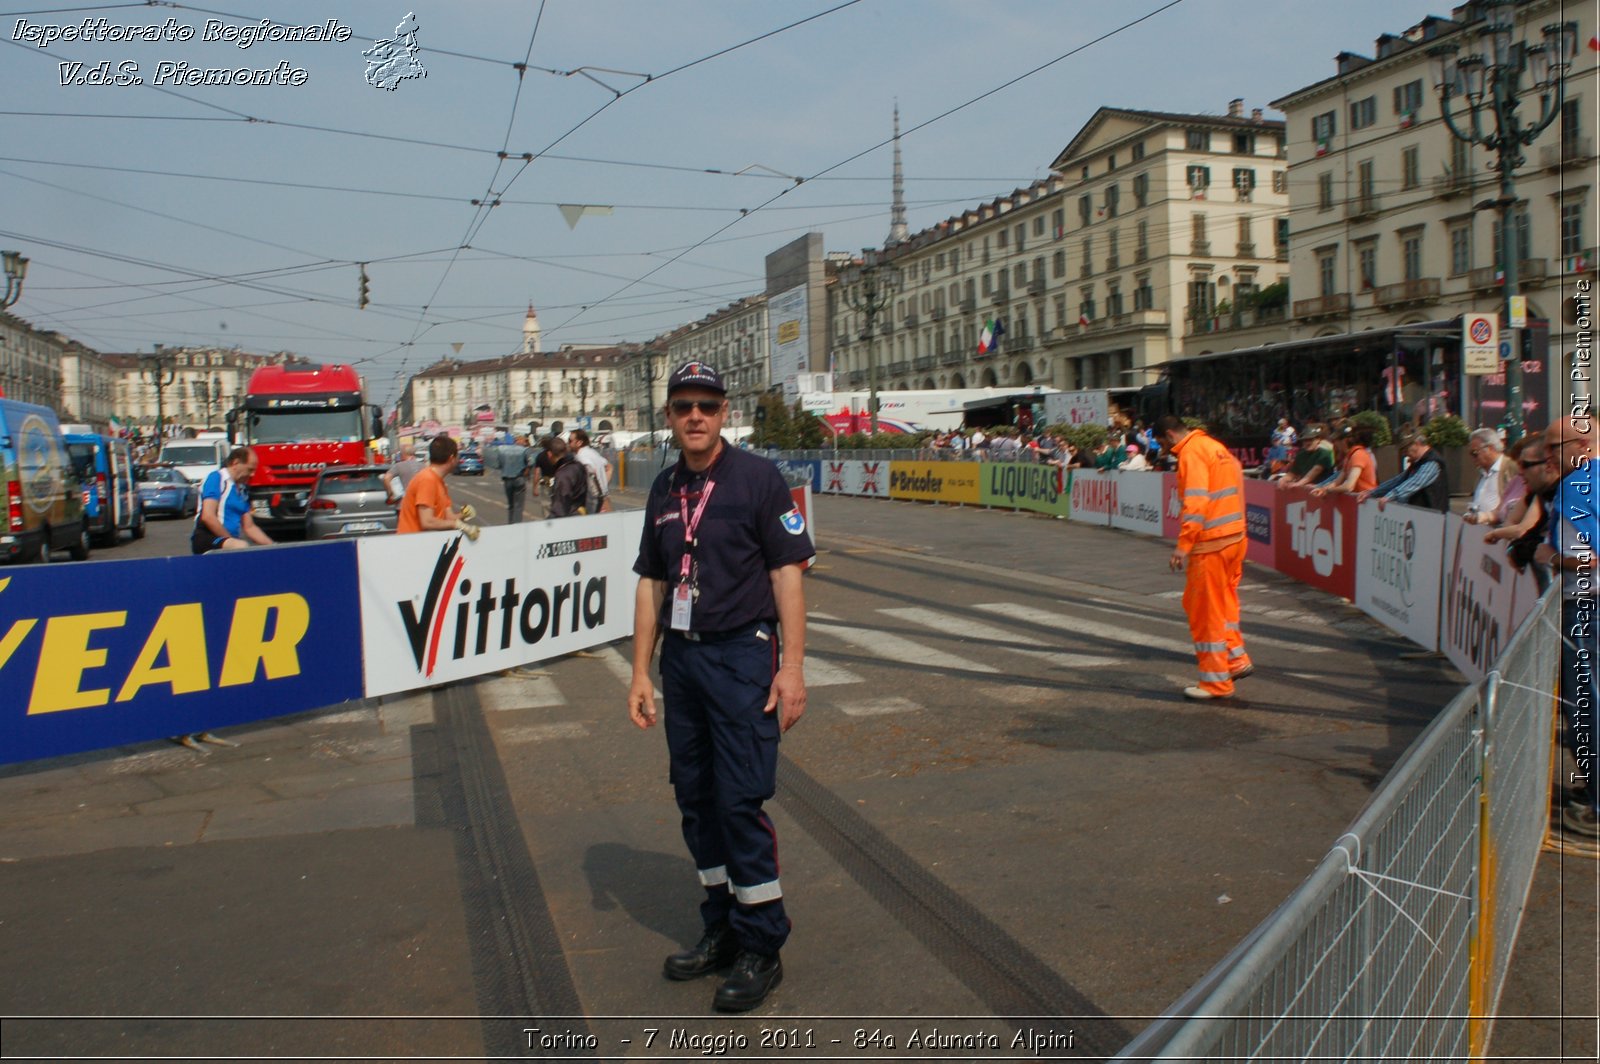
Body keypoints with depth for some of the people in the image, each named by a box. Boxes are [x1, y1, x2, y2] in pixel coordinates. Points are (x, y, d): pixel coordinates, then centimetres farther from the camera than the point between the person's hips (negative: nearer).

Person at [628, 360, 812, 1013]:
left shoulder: (757, 479, -6)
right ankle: (722, 931, 27)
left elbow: (788, 574, -9)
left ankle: (761, 949, 9)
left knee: (741, 800, -6)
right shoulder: (664, 490, 12)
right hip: (680, 658, 6)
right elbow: (651, 584, 15)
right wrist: (641, 672, 11)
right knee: (695, 799, 12)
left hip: (742, 654, -6)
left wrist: (792, 668, -15)